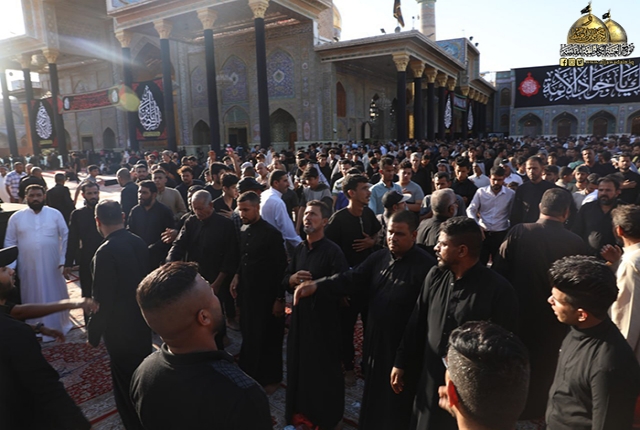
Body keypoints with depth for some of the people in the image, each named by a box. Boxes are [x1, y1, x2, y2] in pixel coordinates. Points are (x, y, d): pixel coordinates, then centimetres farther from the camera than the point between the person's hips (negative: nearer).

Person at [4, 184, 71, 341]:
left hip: (52, 265, -1)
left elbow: (65, 237, 0)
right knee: (32, 296, 12)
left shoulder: (55, 214, -1)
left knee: (55, 295, 10)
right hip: (28, 267, 1)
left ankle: (58, 325, 28)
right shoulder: (16, 217, 2)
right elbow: (9, 242, 7)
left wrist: (63, 260, -6)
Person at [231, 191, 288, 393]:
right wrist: (237, 276, 2)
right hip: (247, 293, 6)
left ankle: (271, 378, 26)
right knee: (249, 336, 14)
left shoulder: (271, 233, -15)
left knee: (268, 338, 8)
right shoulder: (243, 231, 4)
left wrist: (280, 299, -13)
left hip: (266, 295, -6)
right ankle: (250, 375, 34)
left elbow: (281, 268, -14)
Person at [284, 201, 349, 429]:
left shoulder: (333, 251, -13)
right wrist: (292, 279, -10)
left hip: (324, 318, -6)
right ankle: (300, 410, 38)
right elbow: (285, 279, 11)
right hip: (300, 315, 6)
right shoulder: (299, 249, 8)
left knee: (324, 369, 8)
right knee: (297, 364, 16)